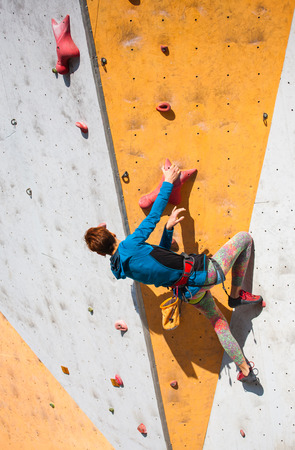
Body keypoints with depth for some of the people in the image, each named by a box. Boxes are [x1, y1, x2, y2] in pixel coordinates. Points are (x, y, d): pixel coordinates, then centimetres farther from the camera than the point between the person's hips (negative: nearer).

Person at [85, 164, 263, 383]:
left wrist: (168, 227, 11)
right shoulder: (130, 245, -24)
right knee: (244, 237, 9)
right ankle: (236, 295, 20)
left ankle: (245, 370, 33)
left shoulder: (120, 268, 2)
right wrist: (168, 182, -2)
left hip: (190, 293, 8)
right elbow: (153, 215, -13)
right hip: (203, 273, -8)